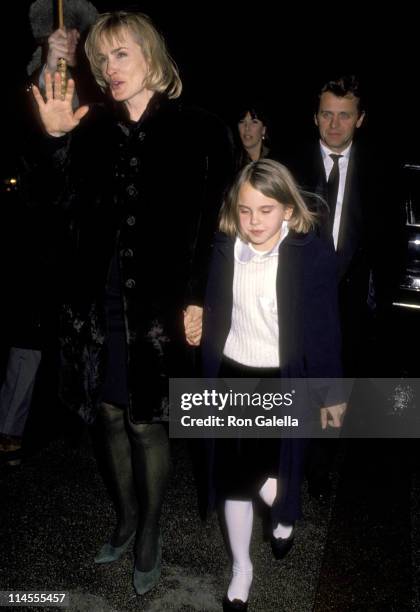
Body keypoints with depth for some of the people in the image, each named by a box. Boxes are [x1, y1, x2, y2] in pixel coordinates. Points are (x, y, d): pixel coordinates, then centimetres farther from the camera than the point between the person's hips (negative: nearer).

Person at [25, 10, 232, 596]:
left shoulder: (198, 131, -3)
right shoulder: (91, 128, 7)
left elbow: (214, 224, -5)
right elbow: (45, 195, 1)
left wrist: (197, 300, -11)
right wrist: (54, 137, -15)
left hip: (156, 305, -4)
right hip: (95, 301, 4)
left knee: (145, 421, 6)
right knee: (109, 414, 16)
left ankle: (149, 533, 31)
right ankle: (126, 518, 39)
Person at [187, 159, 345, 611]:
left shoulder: (314, 254, -13)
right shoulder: (225, 249, -4)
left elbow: (325, 328, -7)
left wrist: (332, 392, -2)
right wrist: (196, 327, -6)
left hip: (283, 385, -3)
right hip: (232, 379, 3)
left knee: (268, 477, 6)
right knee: (233, 480, 13)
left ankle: (285, 515, 46)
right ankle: (241, 567, 38)